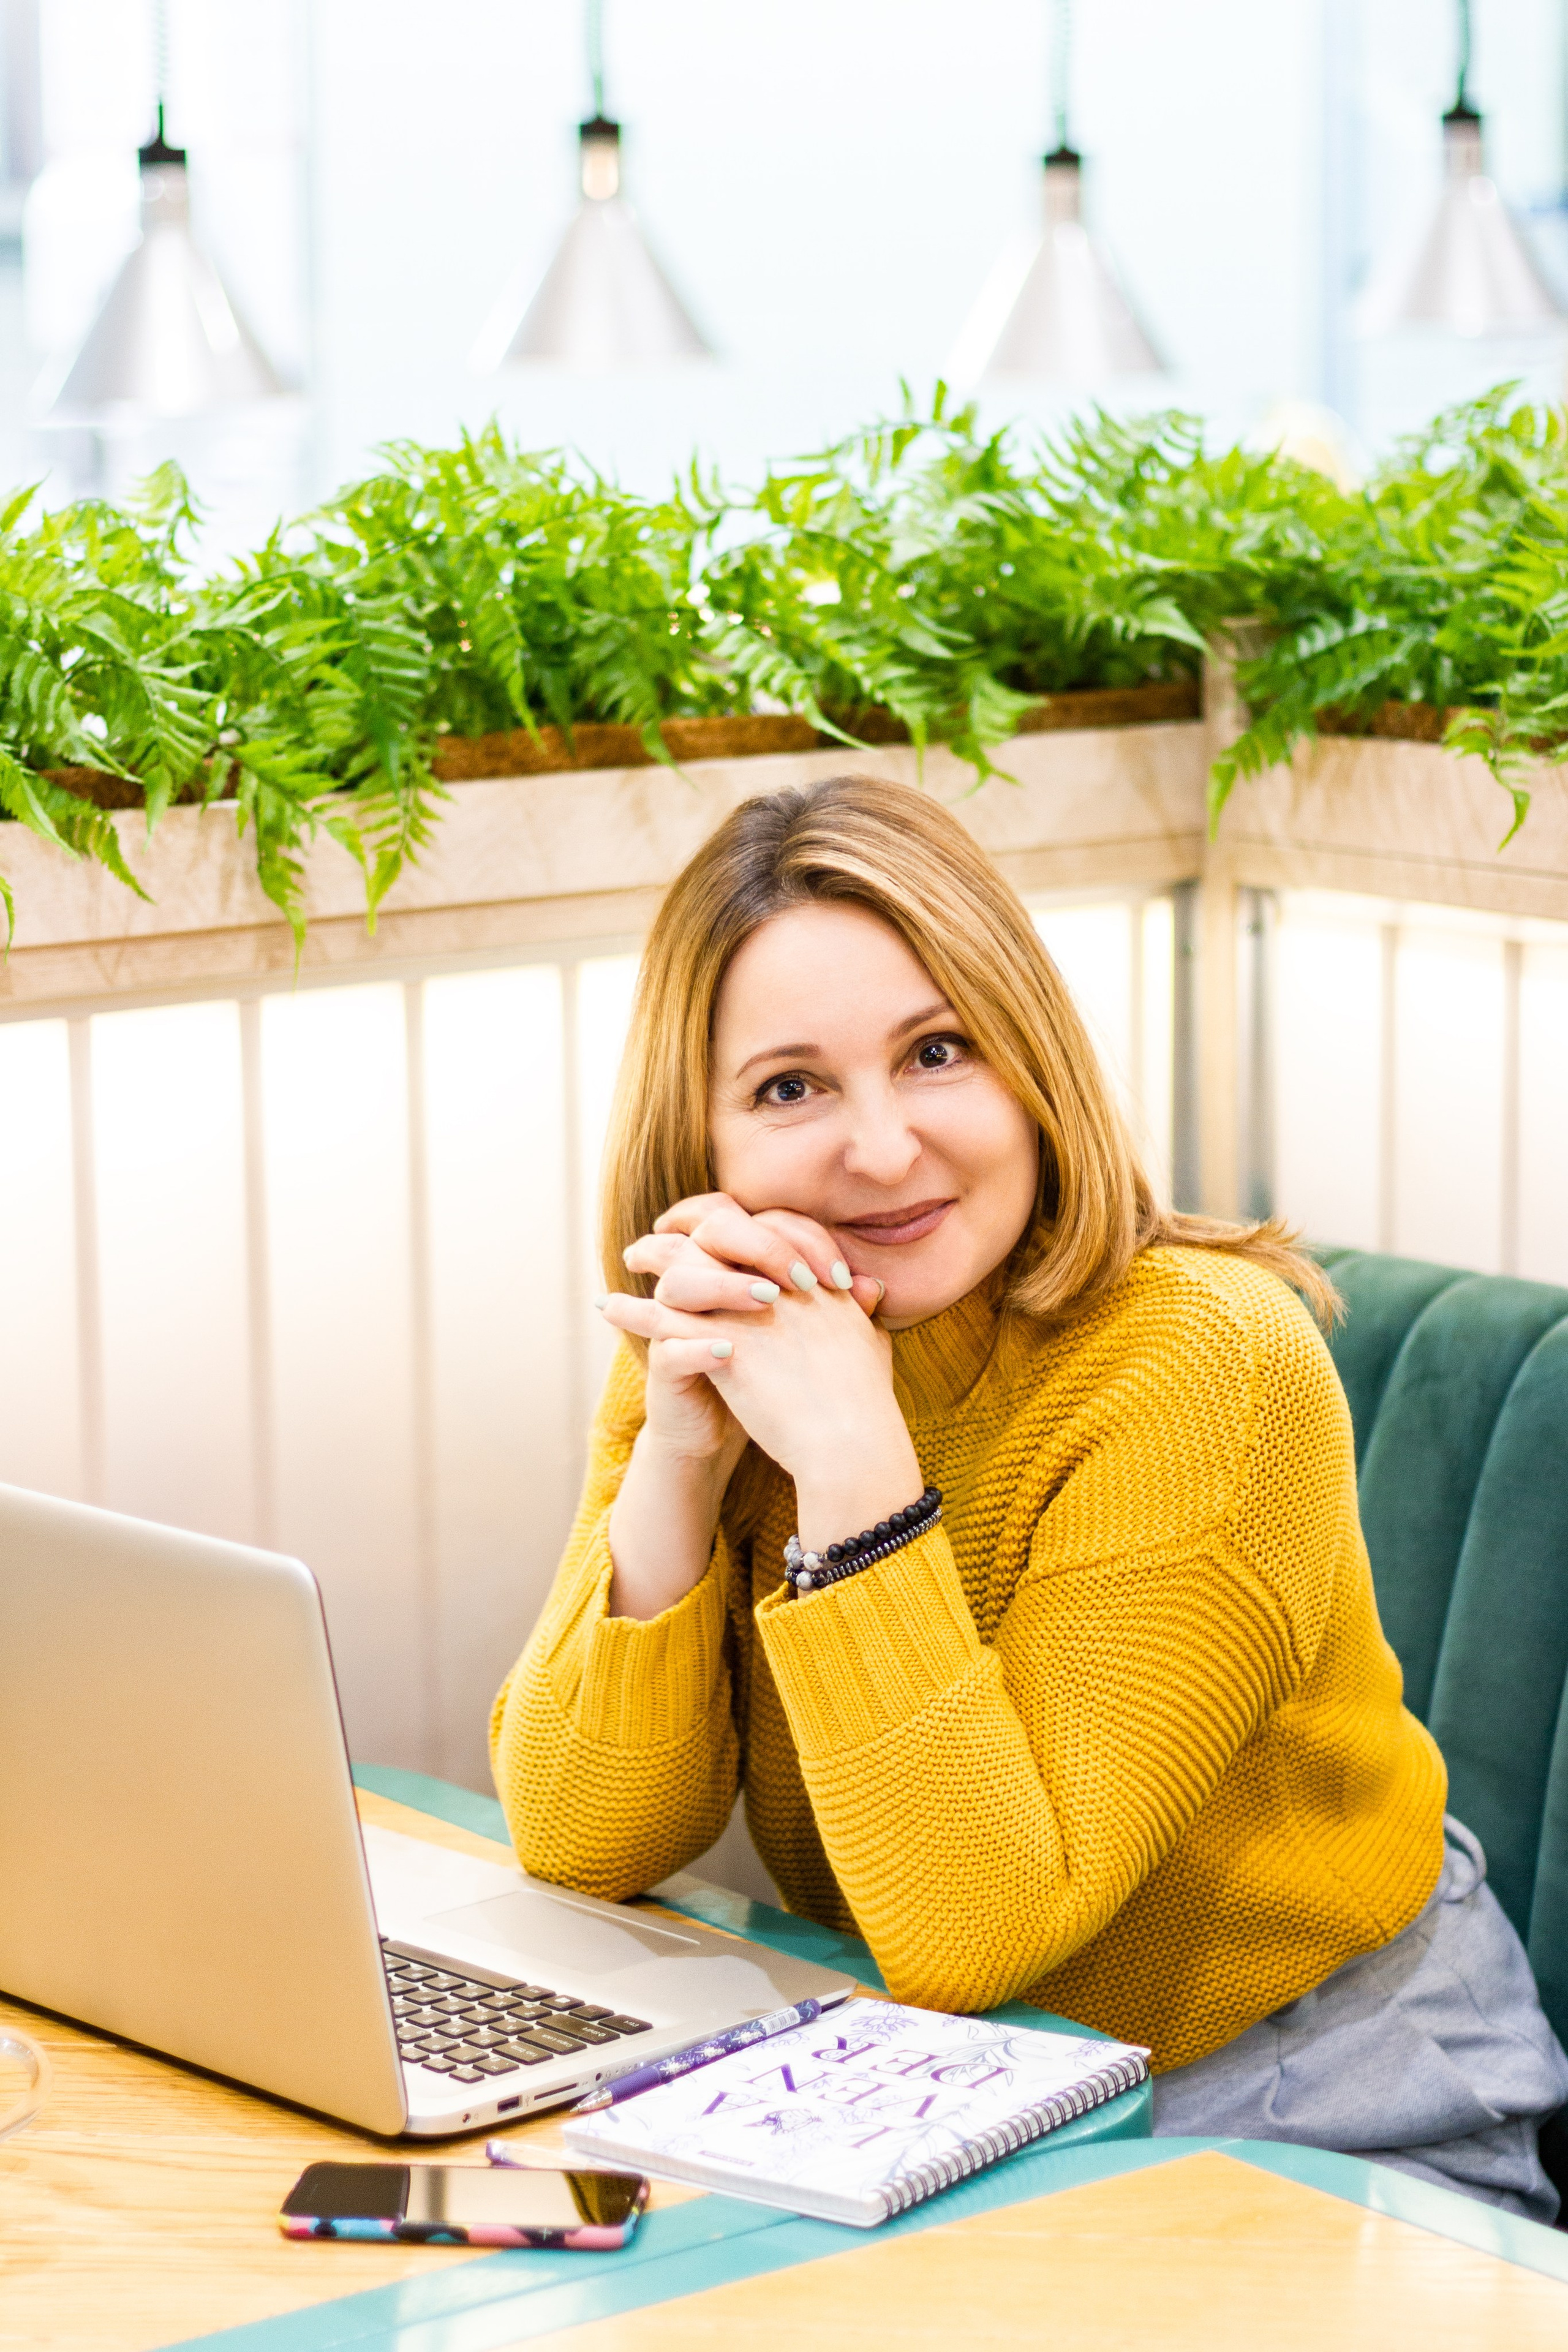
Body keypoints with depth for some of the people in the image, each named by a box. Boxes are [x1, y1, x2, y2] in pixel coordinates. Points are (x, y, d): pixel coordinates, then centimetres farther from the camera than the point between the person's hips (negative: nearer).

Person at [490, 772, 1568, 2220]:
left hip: (1318, 2121, -5)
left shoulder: (1203, 1364, -22)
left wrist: (852, 1461, -31)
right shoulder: (709, 1359, -4)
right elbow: (581, 1847, -10)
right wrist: (681, 1453, -22)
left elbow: (973, 1933, -26)